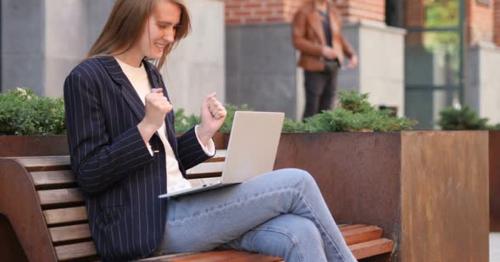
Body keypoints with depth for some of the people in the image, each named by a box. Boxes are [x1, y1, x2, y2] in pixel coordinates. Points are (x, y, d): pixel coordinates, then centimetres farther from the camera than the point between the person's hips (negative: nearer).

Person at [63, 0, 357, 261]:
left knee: (300, 233, -18)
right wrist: (146, 126, -18)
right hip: (147, 225, -7)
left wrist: (204, 131, 5)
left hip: (181, 211, 7)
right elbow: (89, 176, -11)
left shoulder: (151, 75, 19)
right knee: (297, 184, -14)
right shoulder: (87, 79, -6)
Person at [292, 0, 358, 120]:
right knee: (312, 109, -6)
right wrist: (321, 50, -25)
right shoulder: (303, 12, -9)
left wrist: (352, 55, 2)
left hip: (331, 67, 6)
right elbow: (298, 41, -15)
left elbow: (339, 37, 18)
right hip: (314, 67, -6)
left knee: (326, 109, 5)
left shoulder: (332, 11, 8)